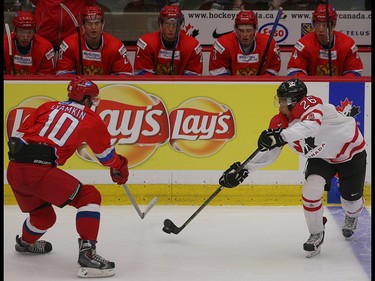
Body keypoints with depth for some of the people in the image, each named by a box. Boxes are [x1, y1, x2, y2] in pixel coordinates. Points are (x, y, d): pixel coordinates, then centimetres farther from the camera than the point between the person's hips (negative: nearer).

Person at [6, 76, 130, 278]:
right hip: (40, 170, -7)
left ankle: (25, 243, 58)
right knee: (89, 197, 1)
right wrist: (119, 169, 41)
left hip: (13, 169, 7)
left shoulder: (48, 107, 20)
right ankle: (87, 252, -13)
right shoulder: (91, 119, 9)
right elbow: (107, 155, 22)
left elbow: (19, 134, 18)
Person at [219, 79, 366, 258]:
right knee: (311, 191, -17)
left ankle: (352, 217, 44)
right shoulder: (279, 122, -14)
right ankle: (316, 235, 3)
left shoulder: (310, 104, -35)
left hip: (351, 149, -5)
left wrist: (281, 136, -69)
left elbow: (311, 126, -56)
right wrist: (244, 170, -19)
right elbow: (269, 152, -9)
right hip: (321, 157, 5)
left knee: (351, 198, 5)